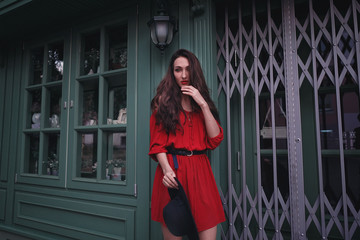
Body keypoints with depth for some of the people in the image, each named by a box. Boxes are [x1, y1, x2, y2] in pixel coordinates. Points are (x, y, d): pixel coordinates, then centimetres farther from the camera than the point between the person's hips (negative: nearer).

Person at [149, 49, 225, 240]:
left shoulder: (203, 102, 14)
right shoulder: (164, 101, 7)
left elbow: (215, 140, 0)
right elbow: (157, 144, 0)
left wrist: (203, 104, -6)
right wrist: (166, 169, -18)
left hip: (200, 171, 3)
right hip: (172, 171, -2)